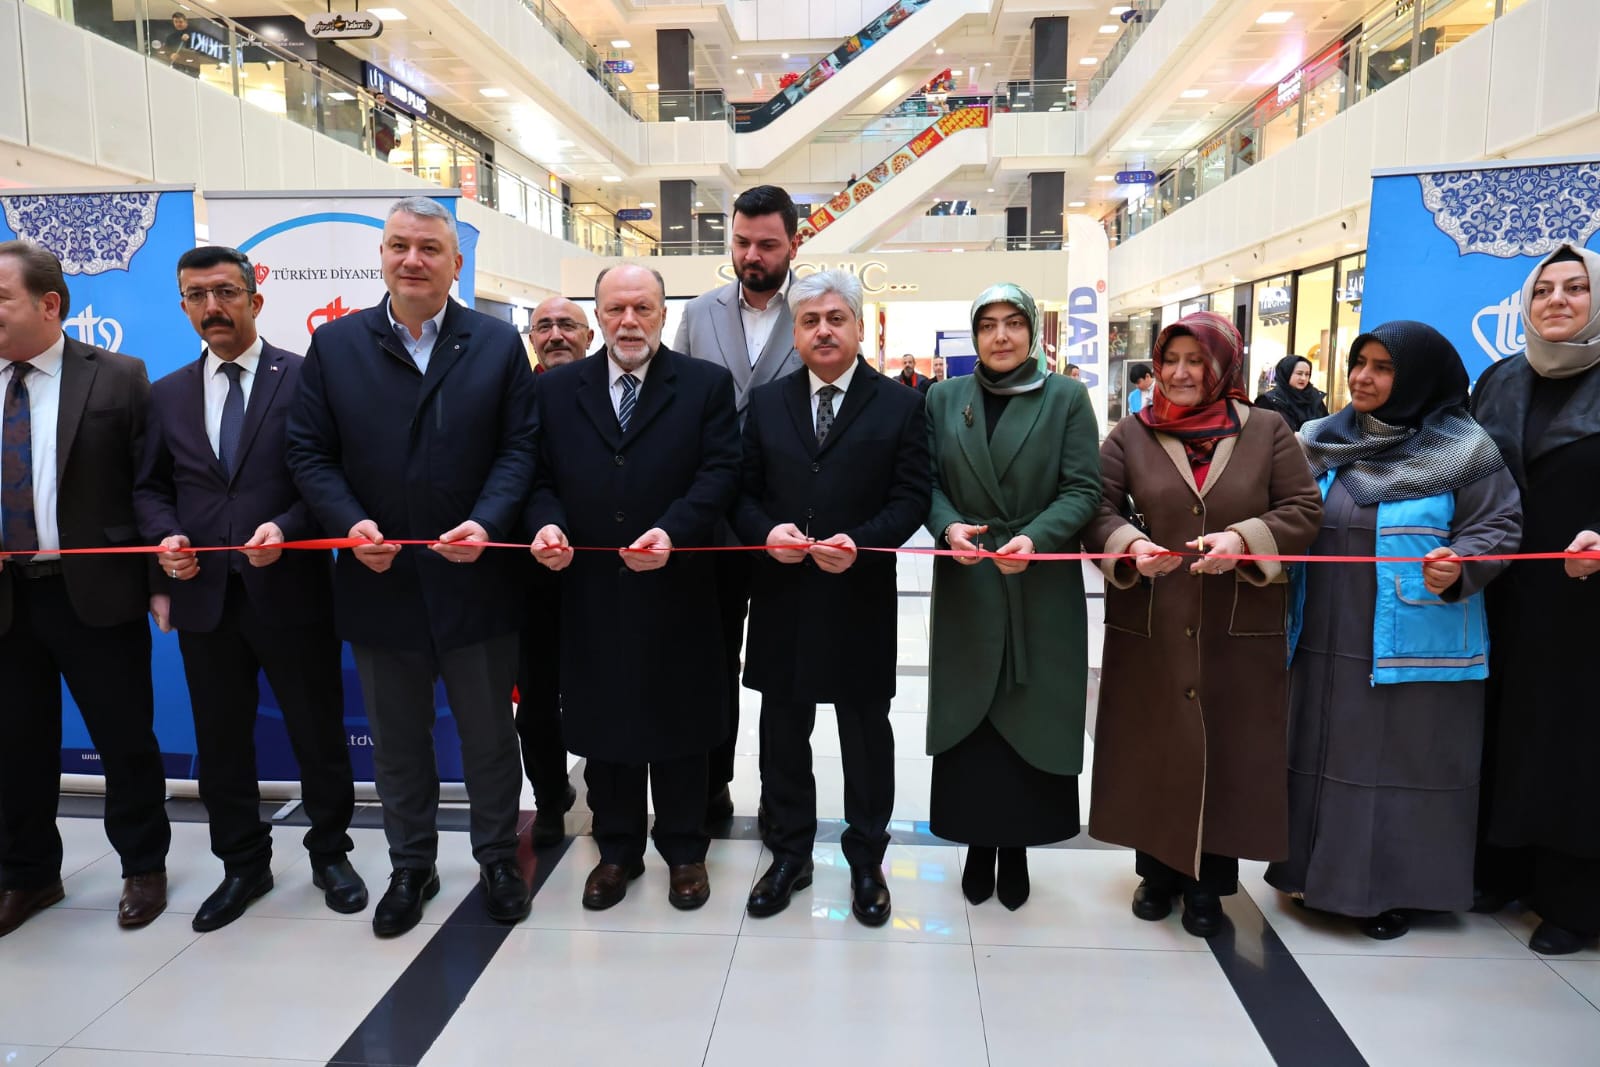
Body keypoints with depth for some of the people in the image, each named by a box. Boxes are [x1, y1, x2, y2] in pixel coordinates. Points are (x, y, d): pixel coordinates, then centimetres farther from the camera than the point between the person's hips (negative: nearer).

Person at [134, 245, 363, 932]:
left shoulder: (305, 378, -3)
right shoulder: (167, 395, 12)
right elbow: (148, 487, 14)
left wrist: (287, 528, -21)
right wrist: (165, 535, -5)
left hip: (291, 591, -4)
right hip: (204, 594, 5)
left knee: (318, 732, 8)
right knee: (221, 739, 14)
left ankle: (330, 852, 28)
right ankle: (243, 866, 32)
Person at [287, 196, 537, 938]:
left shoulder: (499, 343, 2)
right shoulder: (335, 343, 4)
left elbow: (519, 447, -4)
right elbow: (308, 451, 2)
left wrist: (487, 523, -19)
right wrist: (350, 523, -14)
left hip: (474, 579, -1)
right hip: (377, 581, 2)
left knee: (489, 735, 13)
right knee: (396, 740, 15)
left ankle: (498, 857, 33)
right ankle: (410, 867, 34)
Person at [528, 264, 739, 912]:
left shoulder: (707, 385, 1)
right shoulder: (556, 389, 8)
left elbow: (720, 472, -8)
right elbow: (541, 476, 7)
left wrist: (672, 531, -22)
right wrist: (546, 523, -14)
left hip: (676, 588, -2)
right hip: (590, 591, 2)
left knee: (679, 724, 11)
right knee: (602, 726, 13)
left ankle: (685, 851, 29)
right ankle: (617, 850, 31)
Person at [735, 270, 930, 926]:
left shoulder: (898, 405, 0)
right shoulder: (766, 403, 7)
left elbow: (911, 497, -5)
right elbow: (743, 492, 6)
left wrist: (861, 542, -21)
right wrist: (767, 531, -15)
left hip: (860, 596, -2)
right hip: (781, 598, 3)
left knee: (866, 732, 11)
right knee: (783, 731, 13)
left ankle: (866, 859, 29)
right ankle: (789, 854, 31)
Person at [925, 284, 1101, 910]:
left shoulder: (1067, 398, 0)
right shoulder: (944, 399, 7)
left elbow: (1083, 489, -6)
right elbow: (928, 482, 4)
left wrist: (1036, 537, -22)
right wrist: (948, 526, -17)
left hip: (1041, 591, -1)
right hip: (967, 588, 2)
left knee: (1030, 719, 5)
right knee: (969, 718, 7)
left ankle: (1016, 846, 22)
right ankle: (978, 845, 22)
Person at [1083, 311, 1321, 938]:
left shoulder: (1268, 433, 4)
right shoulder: (1130, 435, 5)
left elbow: (1303, 510, 1)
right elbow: (1098, 509, -1)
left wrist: (1244, 539, -17)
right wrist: (1131, 544, -21)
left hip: (1240, 630, 0)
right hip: (1149, 629, 0)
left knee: (1226, 751, 5)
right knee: (1152, 748, 8)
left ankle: (1208, 883, 22)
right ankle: (1157, 869, 26)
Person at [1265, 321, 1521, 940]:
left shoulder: (1464, 448, -6)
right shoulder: (1320, 443, 7)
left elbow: (1497, 528, -7)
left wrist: (1460, 568, -25)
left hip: (1416, 647, -4)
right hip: (1327, 639, 4)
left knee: (1402, 760, 5)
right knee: (1325, 750, 12)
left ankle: (1393, 888, 21)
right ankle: (1321, 871, 28)